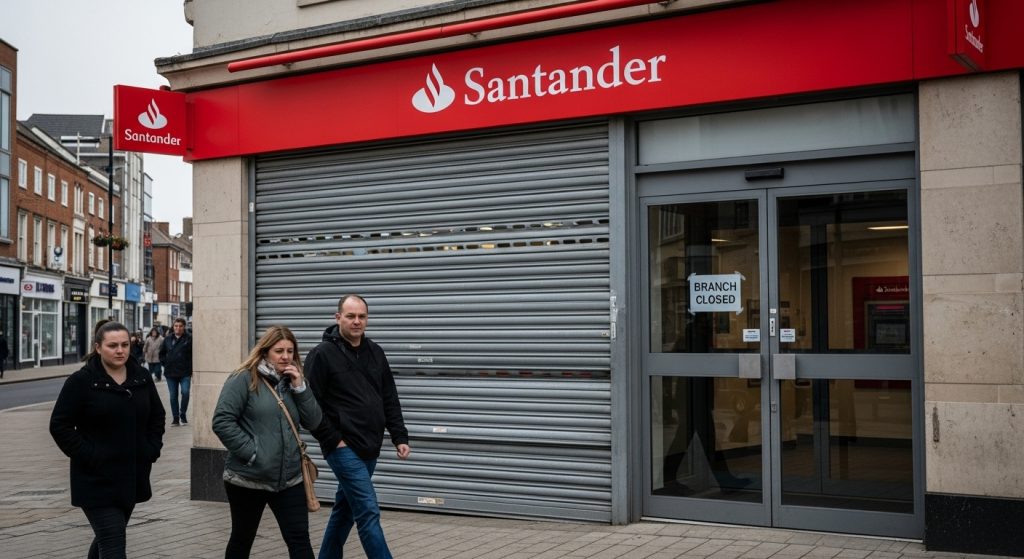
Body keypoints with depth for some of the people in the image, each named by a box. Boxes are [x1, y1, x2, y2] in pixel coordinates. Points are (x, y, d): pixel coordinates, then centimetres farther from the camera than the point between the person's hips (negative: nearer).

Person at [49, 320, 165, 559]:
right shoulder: (81, 381, -10)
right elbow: (60, 426, -9)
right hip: (97, 480, -5)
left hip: (133, 476, 6)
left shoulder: (142, 377, 5)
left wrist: (152, 450, 5)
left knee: (108, 537, 21)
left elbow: (157, 416, 18)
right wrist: (88, 456, -14)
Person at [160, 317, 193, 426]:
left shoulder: (189, 339, -3)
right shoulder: (168, 339, 9)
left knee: (185, 392, -14)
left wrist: (191, 367, -7)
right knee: (173, 396, 7)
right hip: (170, 372, 4)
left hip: (185, 373, -4)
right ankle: (175, 418, 15)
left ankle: (183, 414, 5)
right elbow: (162, 353, 19)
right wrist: (165, 363, 8)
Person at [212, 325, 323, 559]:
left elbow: (313, 422, 4)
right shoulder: (244, 379, -8)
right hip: (248, 478, -4)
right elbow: (222, 421, -14)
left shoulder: (292, 381, 10)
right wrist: (250, 451, -16)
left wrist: (300, 387, -7)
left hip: (289, 479, 4)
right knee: (242, 540, 14)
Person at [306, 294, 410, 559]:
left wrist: (399, 437, 6)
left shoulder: (375, 353, 11)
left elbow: (390, 400, 14)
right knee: (368, 512, -10)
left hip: (369, 449, 7)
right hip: (344, 448, -7)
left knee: (345, 509, 16)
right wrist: (333, 440, -12)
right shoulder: (322, 354, -8)